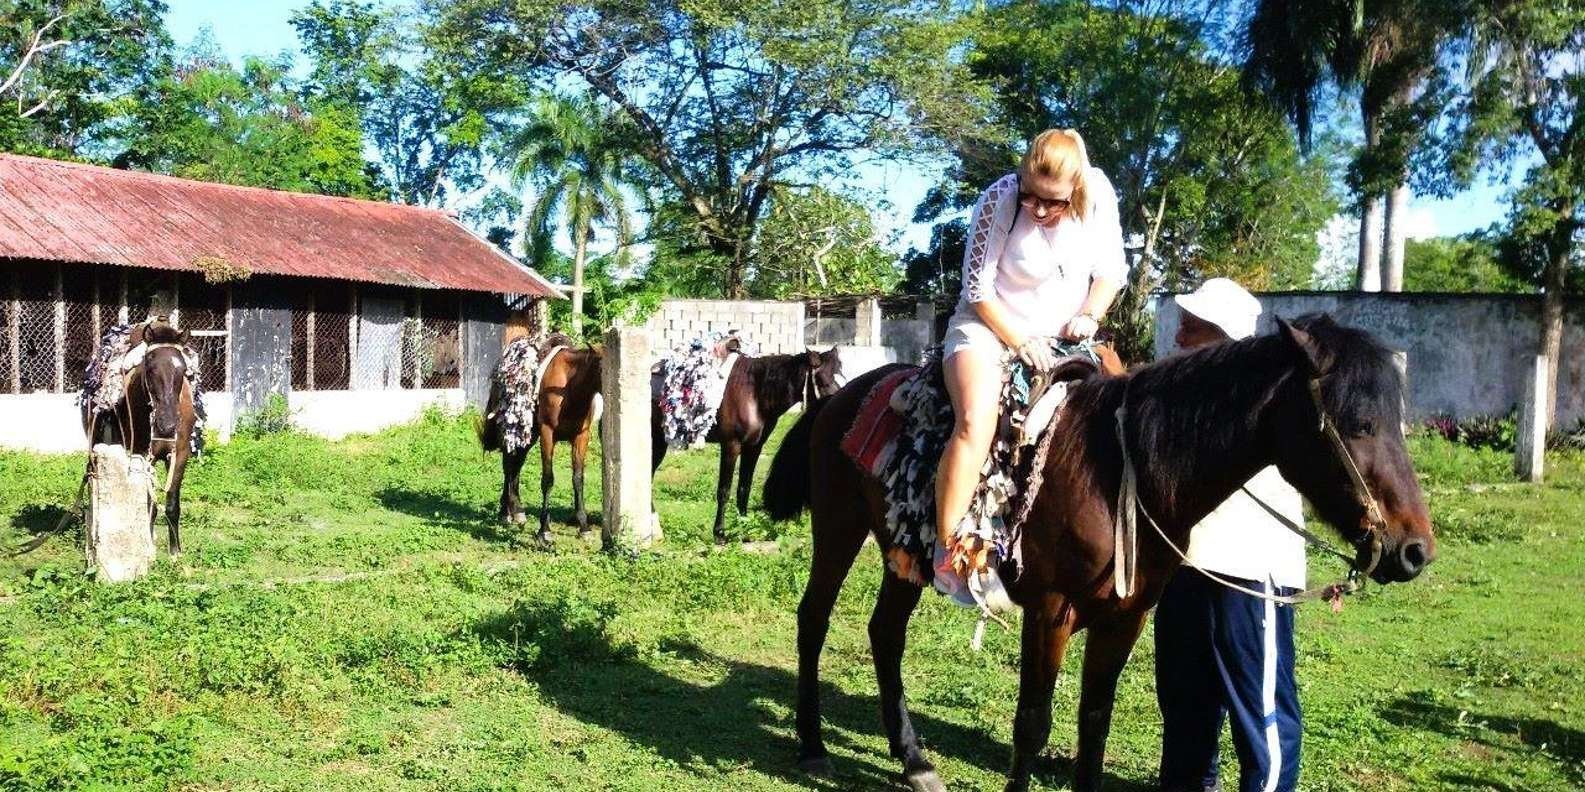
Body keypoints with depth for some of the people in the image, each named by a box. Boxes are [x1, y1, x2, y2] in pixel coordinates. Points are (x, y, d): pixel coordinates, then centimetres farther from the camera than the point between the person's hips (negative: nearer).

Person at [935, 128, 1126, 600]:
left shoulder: (1099, 195, -11)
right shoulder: (999, 200, -21)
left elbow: (1111, 270, 2)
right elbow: (978, 287, -15)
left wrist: (1089, 316, -15)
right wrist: (1020, 342, -21)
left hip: (1060, 338, 5)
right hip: (989, 328, -5)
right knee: (977, 420, -28)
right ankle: (948, 552, -26)